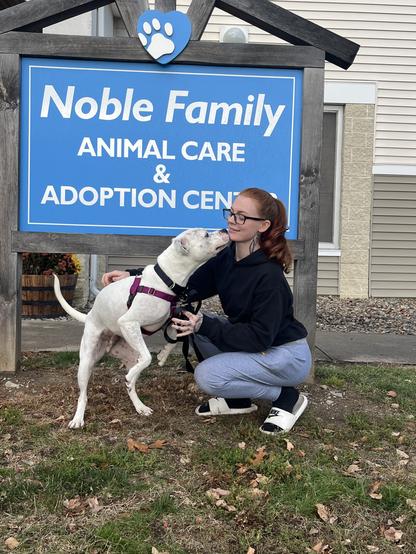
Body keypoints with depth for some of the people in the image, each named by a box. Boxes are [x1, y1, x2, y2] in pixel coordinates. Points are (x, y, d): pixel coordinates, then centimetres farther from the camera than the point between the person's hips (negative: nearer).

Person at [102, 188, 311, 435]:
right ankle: (237, 398, 7)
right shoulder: (228, 257, -4)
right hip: (254, 345, 8)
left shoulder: (269, 275, -27)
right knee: (198, 322, -5)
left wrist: (205, 326, -28)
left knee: (207, 376, -19)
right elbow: (190, 285, -6)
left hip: (288, 356, -8)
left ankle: (287, 397, -2)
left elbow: (260, 337, -26)